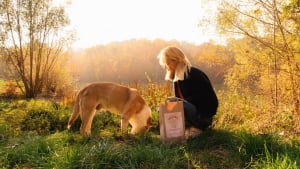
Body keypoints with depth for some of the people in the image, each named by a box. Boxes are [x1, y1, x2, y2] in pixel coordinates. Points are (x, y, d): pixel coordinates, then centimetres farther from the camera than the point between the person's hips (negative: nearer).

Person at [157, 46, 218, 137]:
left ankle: (196, 128, -9)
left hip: (204, 113, -9)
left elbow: (203, 97, -23)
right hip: (192, 108, 9)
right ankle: (194, 125, 4)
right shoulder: (177, 76, 7)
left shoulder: (193, 74, -18)